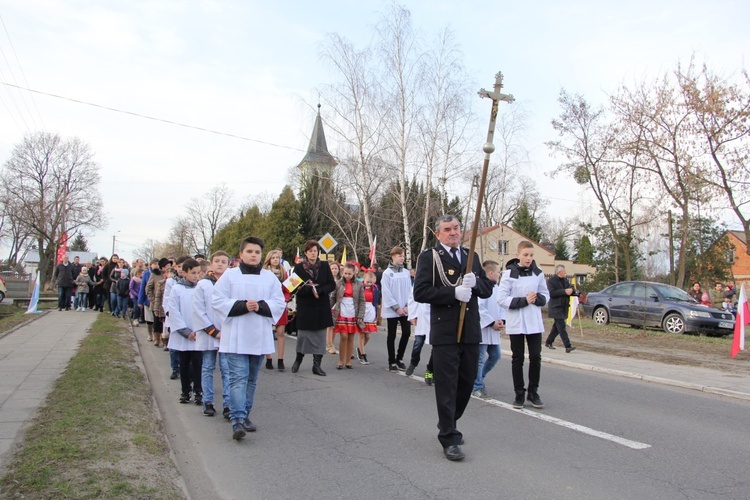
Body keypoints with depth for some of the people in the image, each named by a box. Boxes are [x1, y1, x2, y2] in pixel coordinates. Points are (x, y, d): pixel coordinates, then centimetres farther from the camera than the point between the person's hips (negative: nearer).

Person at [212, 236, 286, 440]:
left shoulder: (270, 277, 7)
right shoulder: (229, 276, 0)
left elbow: (279, 303, 2)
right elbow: (218, 301, -6)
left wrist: (260, 306, -16)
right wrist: (243, 306, -18)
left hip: (260, 338, 3)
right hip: (235, 337, -3)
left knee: (251, 379, 14)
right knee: (238, 378, -10)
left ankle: (244, 415, 26)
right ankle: (237, 421, -11)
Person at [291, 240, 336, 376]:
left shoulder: (324, 266, 5)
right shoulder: (298, 267, -1)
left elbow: (332, 284, 3)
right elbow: (295, 287, -5)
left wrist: (319, 291, -13)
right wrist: (309, 289, -21)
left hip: (321, 307, 2)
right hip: (305, 306, -2)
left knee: (320, 336, 3)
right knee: (303, 334, 2)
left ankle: (317, 364, 12)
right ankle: (298, 359, 26)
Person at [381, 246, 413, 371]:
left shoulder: (406, 273, 6)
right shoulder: (387, 273, -5)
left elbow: (409, 290, 6)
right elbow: (386, 293, -9)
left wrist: (408, 306, -6)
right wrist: (396, 308, -12)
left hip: (405, 310, 4)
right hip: (392, 310, -3)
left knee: (406, 332, 0)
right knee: (392, 335, 5)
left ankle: (399, 358, 18)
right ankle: (392, 361, 16)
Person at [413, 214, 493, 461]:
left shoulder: (471, 256, 14)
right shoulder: (429, 257, -4)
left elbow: (487, 288, 13)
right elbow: (420, 292, -14)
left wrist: (475, 283, -9)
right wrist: (454, 293, -20)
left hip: (471, 331, 6)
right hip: (445, 332, -6)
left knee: (467, 382, 15)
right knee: (447, 386, -1)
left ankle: (448, 423, 36)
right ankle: (449, 439, 9)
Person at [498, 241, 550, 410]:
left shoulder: (538, 273, 3)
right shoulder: (509, 273, -9)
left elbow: (545, 295, 10)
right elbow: (502, 299, -12)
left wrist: (537, 298, -12)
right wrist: (524, 300, -18)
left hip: (534, 322, 3)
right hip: (515, 323, -3)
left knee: (535, 357, 5)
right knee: (517, 358, 6)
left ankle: (533, 392, 21)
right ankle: (519, 394, 17)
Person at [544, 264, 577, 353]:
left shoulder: (565, 280, 16)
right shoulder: (551, 281, -8)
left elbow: (571, 288, 13)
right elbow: (551, 293, -19)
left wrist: (571, 290, -11)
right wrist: (564, 292, -23)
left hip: (564, 307, 8)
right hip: (556, 307, -8)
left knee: (557, 326, 13)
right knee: (561, 326, -12)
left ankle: (548, 342, 25)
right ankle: (568, 346, -16)